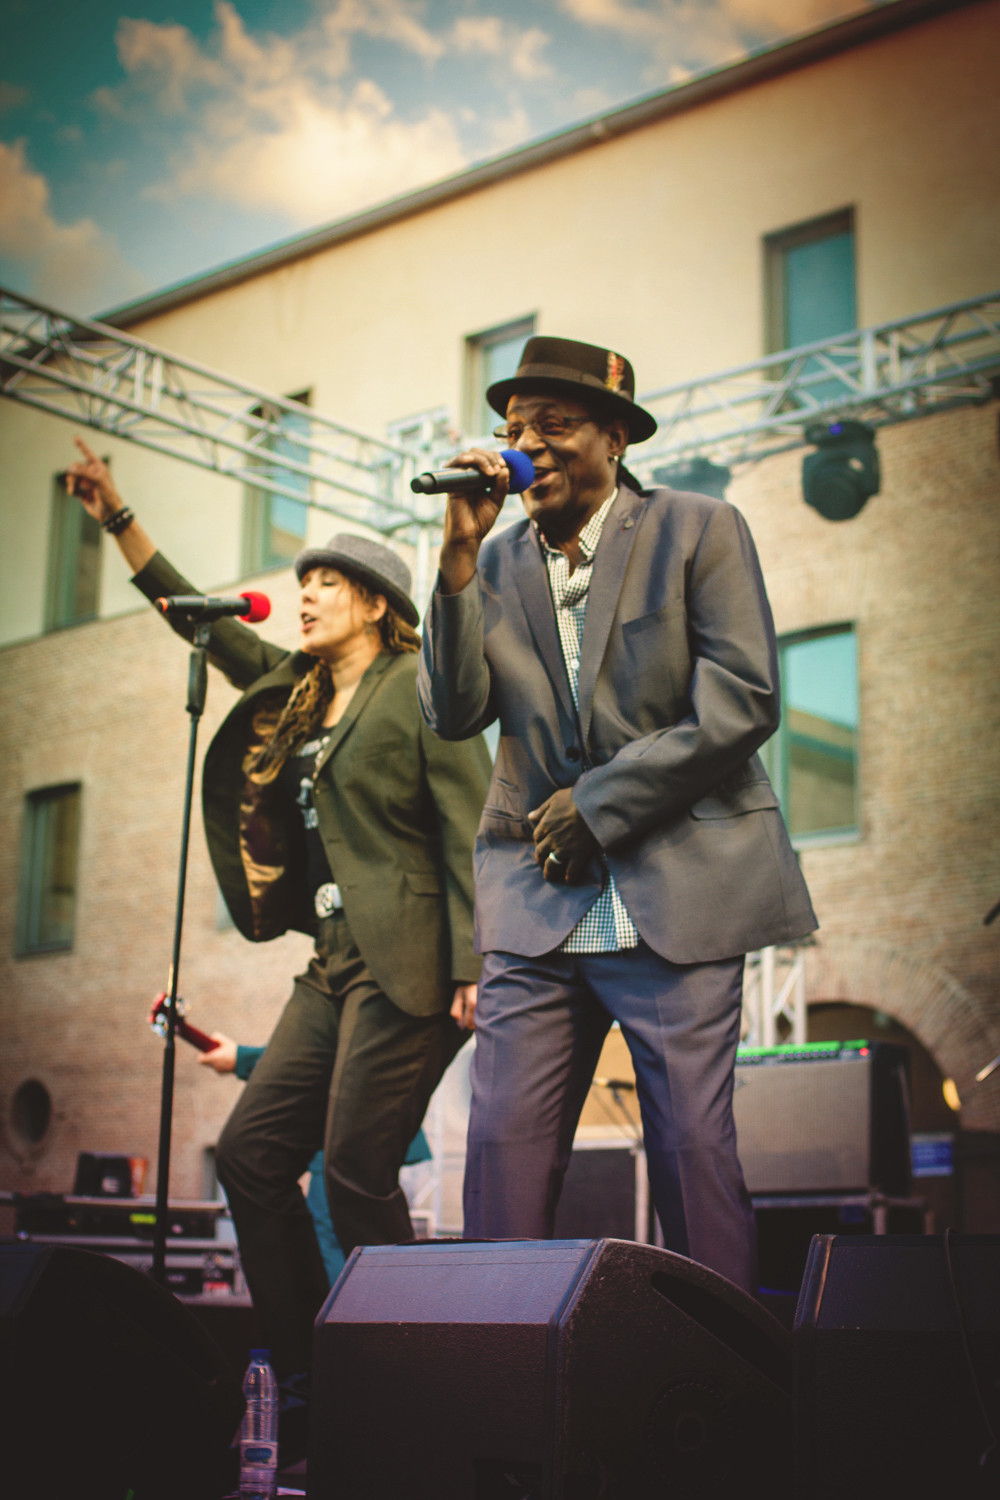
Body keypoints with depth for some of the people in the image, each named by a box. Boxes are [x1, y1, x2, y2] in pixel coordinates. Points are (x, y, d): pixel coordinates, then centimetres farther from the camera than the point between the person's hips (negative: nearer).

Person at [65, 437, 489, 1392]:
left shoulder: (417, 689, -5)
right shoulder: (293, 693, 18)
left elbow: (472, 836, -11)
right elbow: (205, 624, 27)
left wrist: (474, 967, -19)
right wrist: (118, 522, 25)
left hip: (406, 968, -8)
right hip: (336, 966, 9)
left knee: (355, 1172, -11)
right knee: (249, 1153, 3)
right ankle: (305, 1371, 12)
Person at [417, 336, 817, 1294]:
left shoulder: (699, 531, 1)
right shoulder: (496, 561, 11)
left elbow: (743, 704, -6)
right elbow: (451, 714, 2)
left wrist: (597, 803, -7)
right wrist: (461, 552, -7)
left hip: (677, 898, -3)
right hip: (538, 905, 3)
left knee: (694, 1151, -2)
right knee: (502, 1148, -3)